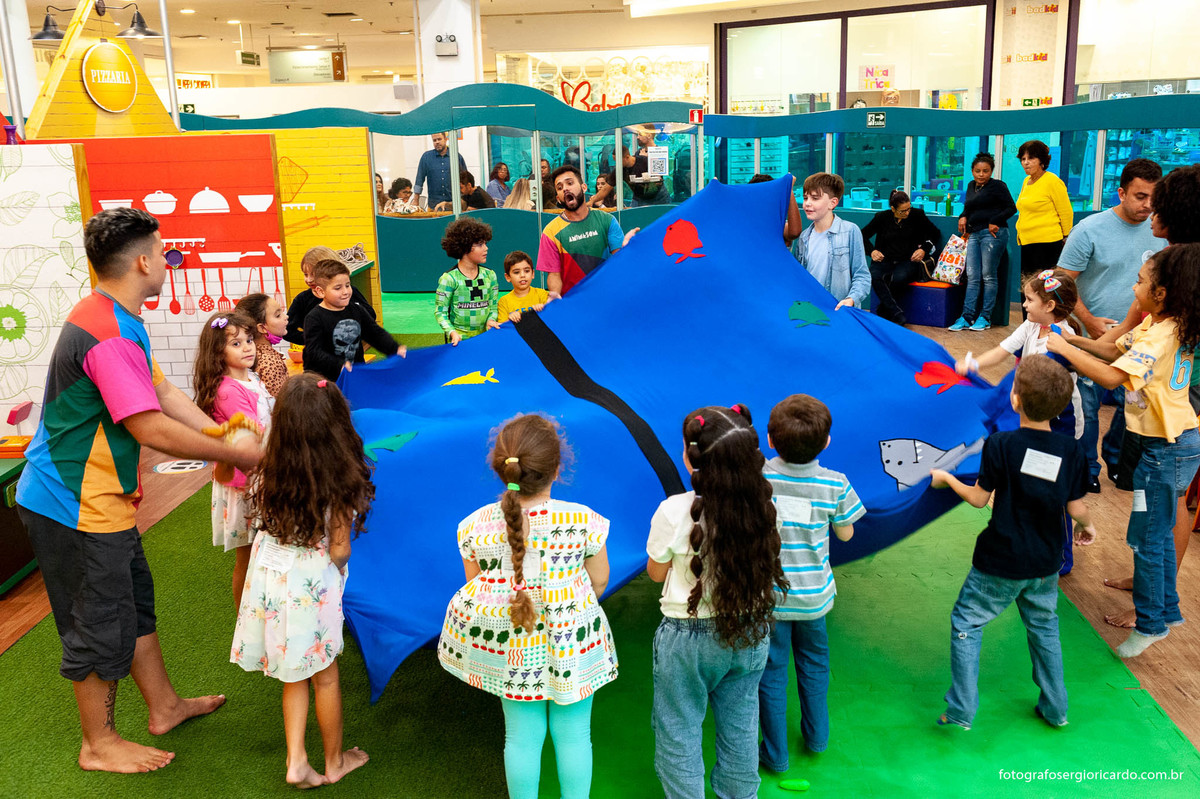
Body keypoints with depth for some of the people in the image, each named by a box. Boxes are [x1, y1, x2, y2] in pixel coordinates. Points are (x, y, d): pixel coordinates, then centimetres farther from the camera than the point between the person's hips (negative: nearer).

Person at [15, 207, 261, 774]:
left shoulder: (116, 322, 8)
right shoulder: (108, 335, -27)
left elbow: (164, 393, 10)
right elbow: (152, 430, -27)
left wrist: (229, 438, 3)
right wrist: (233, 454, -16)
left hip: (101, 497, 10)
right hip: (76, 505, -10)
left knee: (135, 602, 21)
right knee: (100, 625, 6)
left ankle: (165, 706, 38)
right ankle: (99, 744, 25)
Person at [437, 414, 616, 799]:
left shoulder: (475, 526, -16)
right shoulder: (583, 522, -21)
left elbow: (477, 585, -1)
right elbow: (599, 581, -5)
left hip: (511, 647, 2)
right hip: (573, 641, -2)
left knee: (522, 734, 20)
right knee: (573, 733, 18)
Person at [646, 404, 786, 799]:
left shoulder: (675, 511, -24)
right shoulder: (762, 505, -12)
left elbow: (656, 572, -8)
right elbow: (762, 563, 3)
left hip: (689, 638, -4)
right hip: (750, 633, 5)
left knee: (679, 732, 16)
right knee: (740, 728, 23)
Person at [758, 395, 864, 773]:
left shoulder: (757, 477, -20)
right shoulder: (835, 484, -16)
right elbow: (845, 533, 0)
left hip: (768, 595, -2)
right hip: (813, 593, 2)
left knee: (771, 670, 14)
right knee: (814, 661, 25)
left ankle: (776, 754, 27)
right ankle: (816, 737, 43)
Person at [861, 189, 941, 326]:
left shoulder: (917, 215, 4)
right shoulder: (882, 217, 4)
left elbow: (935, 234, 15)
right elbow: (864, 234, 14)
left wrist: (924, 249, -2)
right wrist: (872, 251, -4)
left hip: (908, 261, -1)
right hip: (885, 260, 1)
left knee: (899, 278, -39)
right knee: (873, 275, -35)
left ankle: (883, 314, -15)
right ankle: (897, 315, -31)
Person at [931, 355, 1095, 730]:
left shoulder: (1000, 444, -18)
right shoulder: (1073, 450, -8)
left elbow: (980, 498, -9)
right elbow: (1077, 508, -4)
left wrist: (946, 478, 7)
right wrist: (1088, 526, 19)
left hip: (999, 563, -4)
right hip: (1045, 562, 5)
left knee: (966, 623, 10)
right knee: (1044, 627, 24)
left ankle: (961, 710, 10)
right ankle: (1055, 709, 33)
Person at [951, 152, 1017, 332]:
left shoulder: (997, 186, -3)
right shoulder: (971, 186, 17)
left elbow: (1011, 208, -6)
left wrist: (994, 222, -14)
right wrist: (963, 217, 9)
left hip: (992, 234, -7)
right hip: (974, 234, 7)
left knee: (988, 276, -3)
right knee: (972, 277, 1)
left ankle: (985, 317, 1)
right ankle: (967, 317, -2)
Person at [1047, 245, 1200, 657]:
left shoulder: (1160, 337, -26)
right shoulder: (1160, 324, 4)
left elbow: (1111, 376, -33)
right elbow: (1117, 350, 14)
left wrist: (1064, 348, -25)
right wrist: (1074, 340, 2)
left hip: (1165, 449, -10)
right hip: (1166, 441, 10)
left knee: (1147, 538, 1)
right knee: (1157, 533, 21)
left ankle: (1150, 623, 16)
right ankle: (1166, 610, 35)